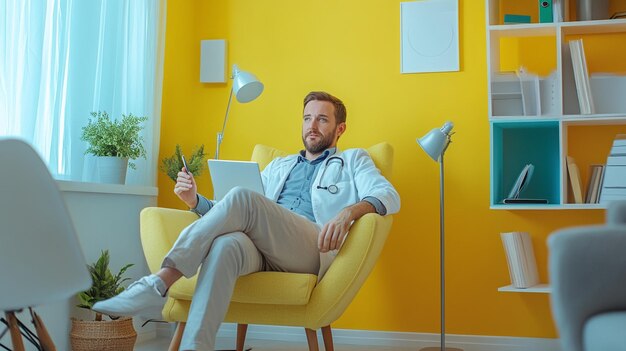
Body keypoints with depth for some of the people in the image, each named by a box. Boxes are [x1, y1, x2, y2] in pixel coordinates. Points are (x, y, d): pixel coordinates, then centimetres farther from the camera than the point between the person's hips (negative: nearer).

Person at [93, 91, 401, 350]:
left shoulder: (352, 160, 24)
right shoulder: (279, 166, 36)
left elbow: (389, 196, 4)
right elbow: (233, 216, 29)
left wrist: (349, 211, -18)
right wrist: (196, 201, 9)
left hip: (312, 250, -3)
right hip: (259, 251, 4)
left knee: (242, 197, -31)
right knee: (226, 244, -36)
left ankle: (160, 284, -35)